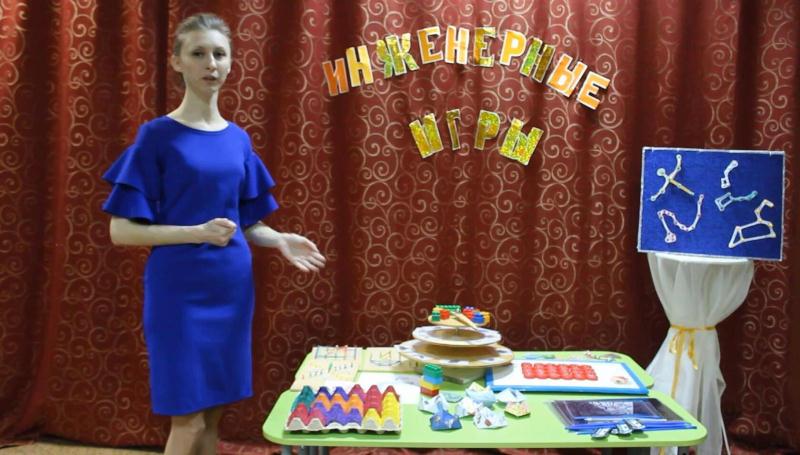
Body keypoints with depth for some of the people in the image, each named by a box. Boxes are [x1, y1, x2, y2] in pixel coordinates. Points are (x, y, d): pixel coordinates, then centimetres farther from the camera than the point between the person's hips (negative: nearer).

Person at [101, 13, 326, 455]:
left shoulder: (238, 140, 8)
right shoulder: (157, 136, -7)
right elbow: (121, 231, -10)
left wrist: (280, 241, -6)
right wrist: (197, 233, -21)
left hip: (231, 289, 5)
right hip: (179, 293, -5)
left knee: (213, 415, 13)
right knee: (188, 419, -1)